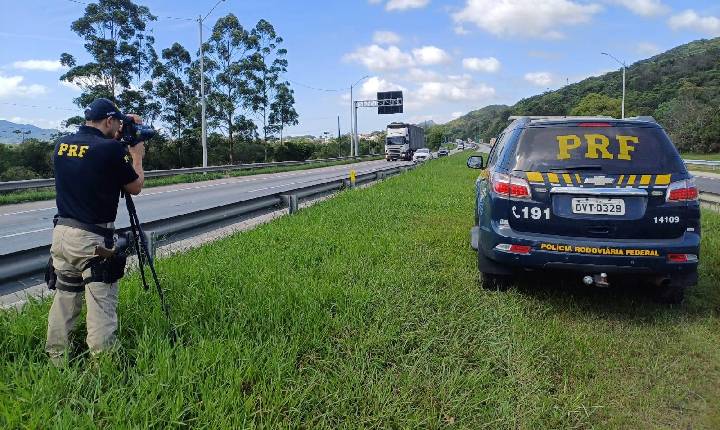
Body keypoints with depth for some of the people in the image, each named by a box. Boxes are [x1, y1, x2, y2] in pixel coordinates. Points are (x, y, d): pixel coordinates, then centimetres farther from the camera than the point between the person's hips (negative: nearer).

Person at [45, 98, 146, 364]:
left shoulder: (62, 145, 7)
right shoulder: (111, 148, -14)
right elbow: (135, 187, -1)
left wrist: (117, 140, 22)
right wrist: (137, 157, 13)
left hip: (61, 232, 7)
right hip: (93, 239, -7)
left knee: (64, 297, 16)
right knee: (101, 305, -1)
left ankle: (56, 361, 24)